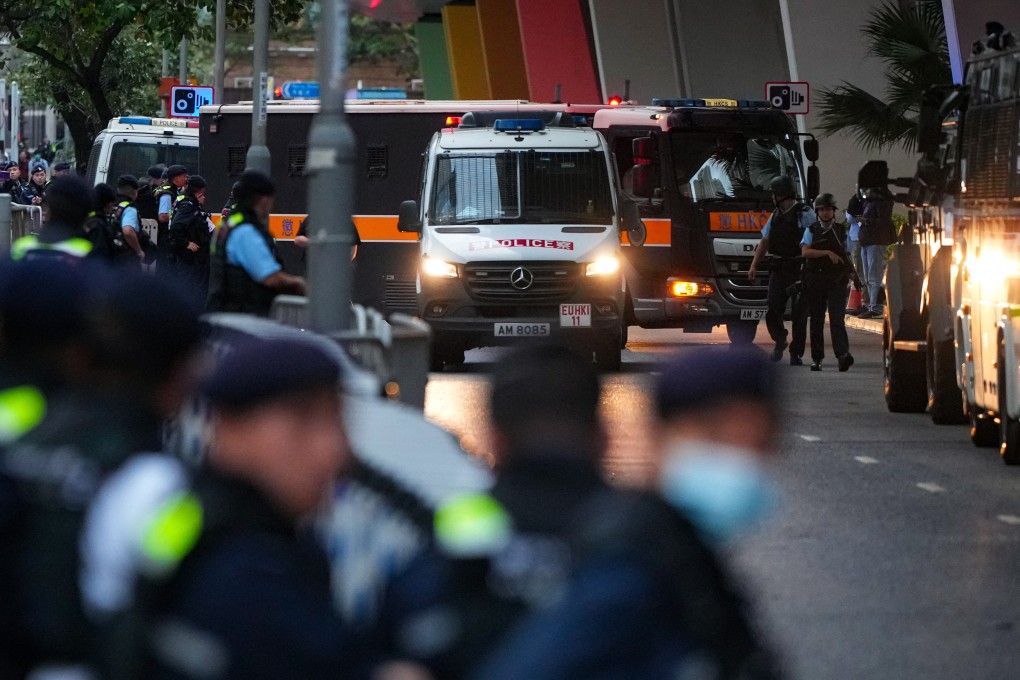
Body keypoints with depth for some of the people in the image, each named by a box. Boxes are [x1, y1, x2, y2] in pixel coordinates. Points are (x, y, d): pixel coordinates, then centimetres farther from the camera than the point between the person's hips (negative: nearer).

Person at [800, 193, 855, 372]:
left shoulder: (841, 230, 12)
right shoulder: (811, 231, 6)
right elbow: (805, 252, -9)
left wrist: (850, 273, 9)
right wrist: (827, 253, -16)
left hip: (836, 280, 0)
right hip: (815, 279, 0)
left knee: (837, 319, -13)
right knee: (816, 321, 5)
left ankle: (843, 354, -26)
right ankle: (816, 358, 11)